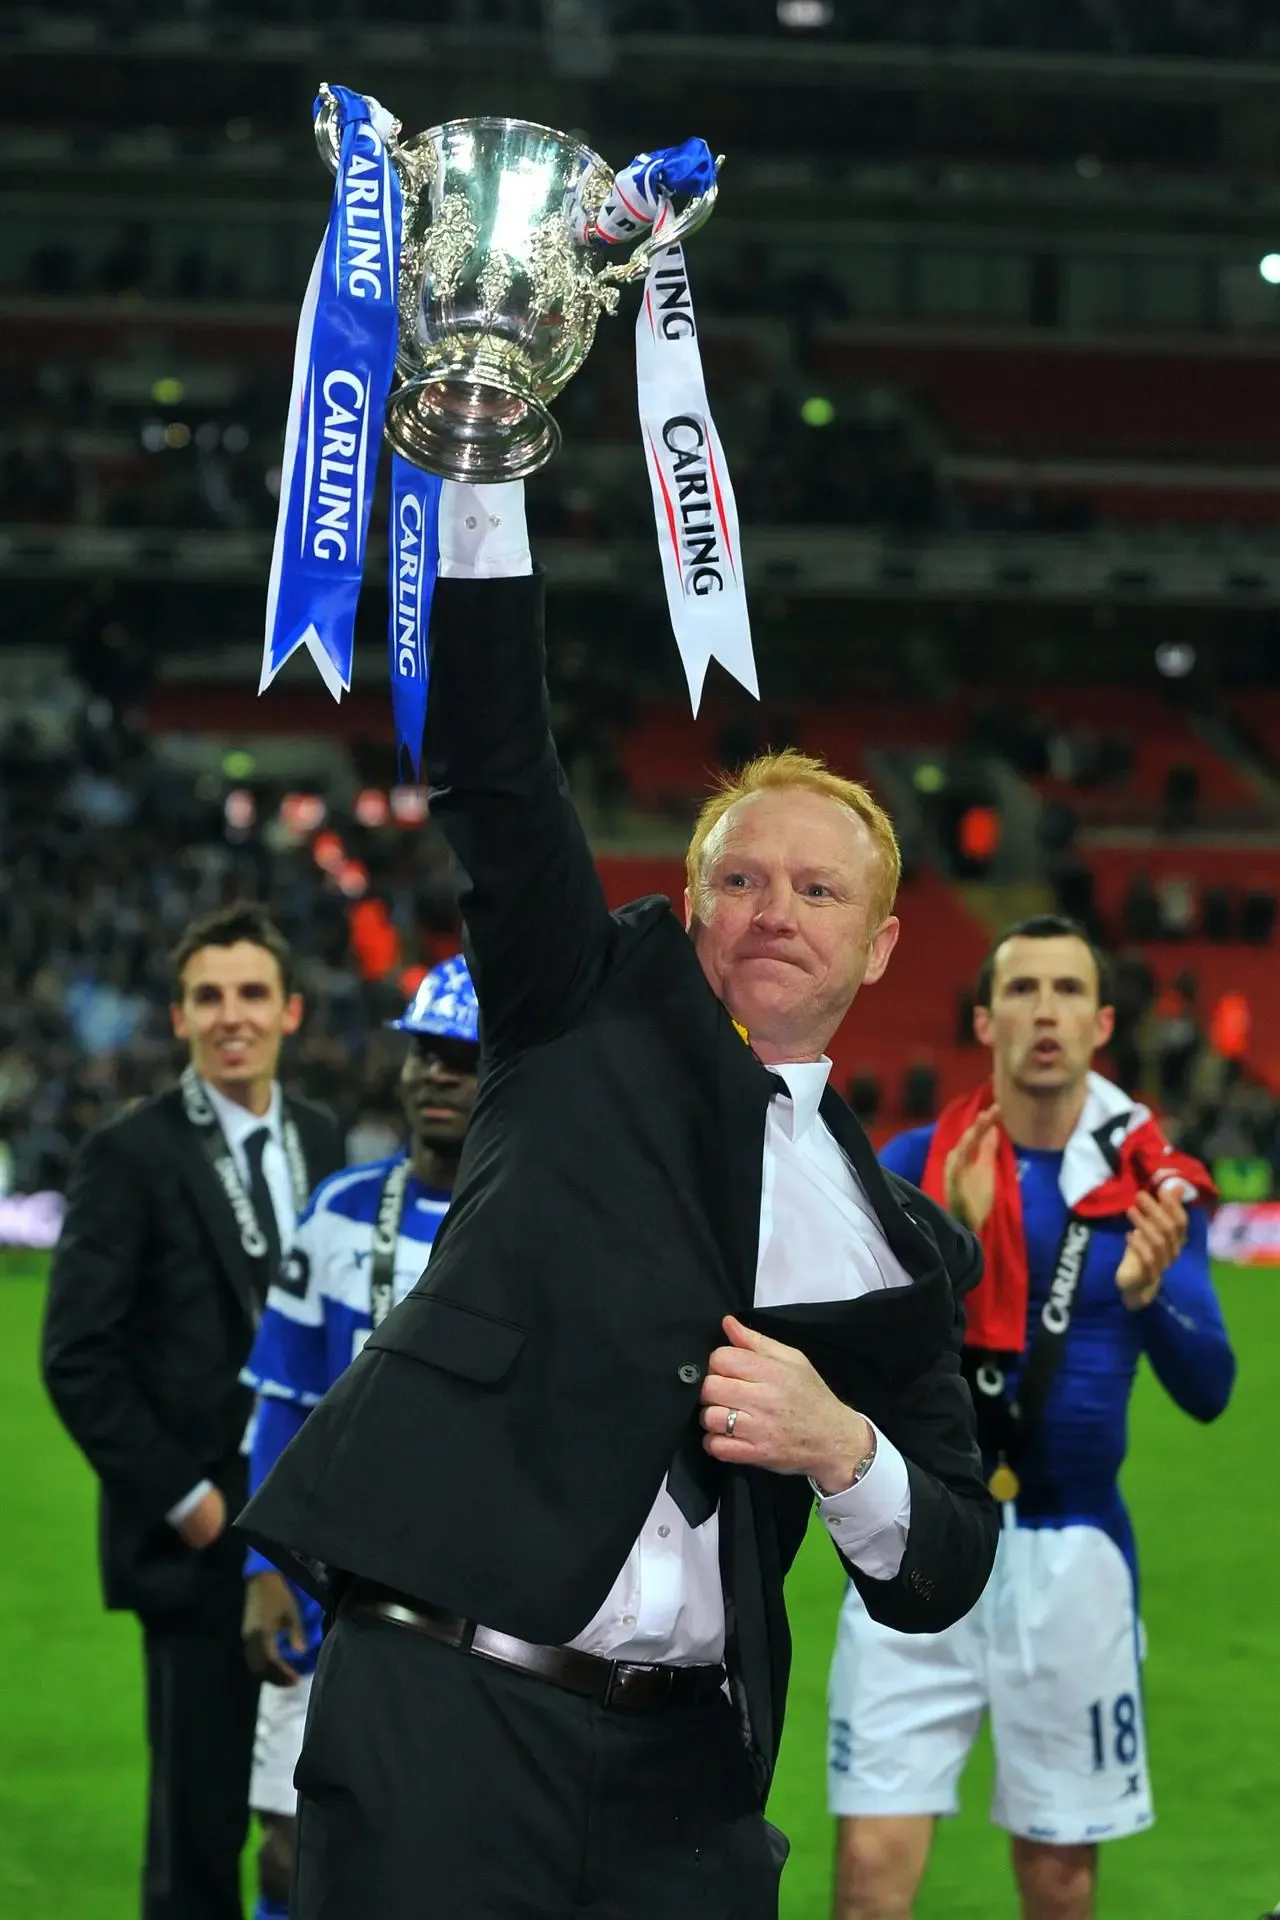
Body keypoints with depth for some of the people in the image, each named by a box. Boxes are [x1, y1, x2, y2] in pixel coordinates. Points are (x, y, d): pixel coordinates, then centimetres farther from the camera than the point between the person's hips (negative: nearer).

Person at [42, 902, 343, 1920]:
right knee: (200, 1816, 0)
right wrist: (181, 1497, -11)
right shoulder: (132, 1154, -9)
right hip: (200, 1541, -5)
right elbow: (77, 1358, -11)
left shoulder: (319, 1139, 9)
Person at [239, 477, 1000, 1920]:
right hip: (444, 1709, -3)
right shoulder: (598, 1013, 9)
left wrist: (843, 1447, -6)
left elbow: (941, 1581, 14)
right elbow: (490, 760, -2)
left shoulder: (898, 1252, 14)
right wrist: (480, 466, -10)